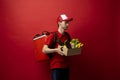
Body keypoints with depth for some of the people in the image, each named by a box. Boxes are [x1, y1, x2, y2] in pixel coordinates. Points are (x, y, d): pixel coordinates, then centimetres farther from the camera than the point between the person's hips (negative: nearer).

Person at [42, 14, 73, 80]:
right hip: (56, 67, -6)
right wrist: (56, 50, -26)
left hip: (66, 66, 6)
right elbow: (44, 50, -13)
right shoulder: (52, 36, -11)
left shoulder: (67, 35, 8)